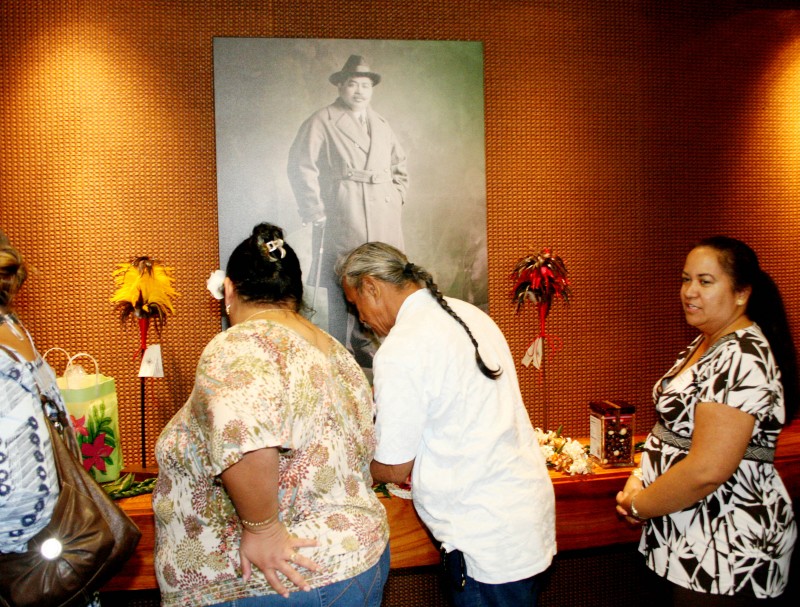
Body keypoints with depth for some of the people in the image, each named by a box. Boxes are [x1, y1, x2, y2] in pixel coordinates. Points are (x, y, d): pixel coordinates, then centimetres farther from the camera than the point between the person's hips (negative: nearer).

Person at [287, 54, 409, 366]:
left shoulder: (382, 125, 20)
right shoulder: (321, 122, 0)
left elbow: (400, 163, 31)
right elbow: (301, 167, -6)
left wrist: (396, 197, 15)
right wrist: (314, 212, -10)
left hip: (383, 221, 6)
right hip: (341, 220, -6)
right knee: (341, 286, -5)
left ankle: (363, 343, 22)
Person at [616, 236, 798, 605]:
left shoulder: (740, 358, -22)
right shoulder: (706, 345, 9)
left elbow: (707, 470, -28)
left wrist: (637, 506, -14)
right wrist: (640, 478, 2)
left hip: (725, 554, -9)